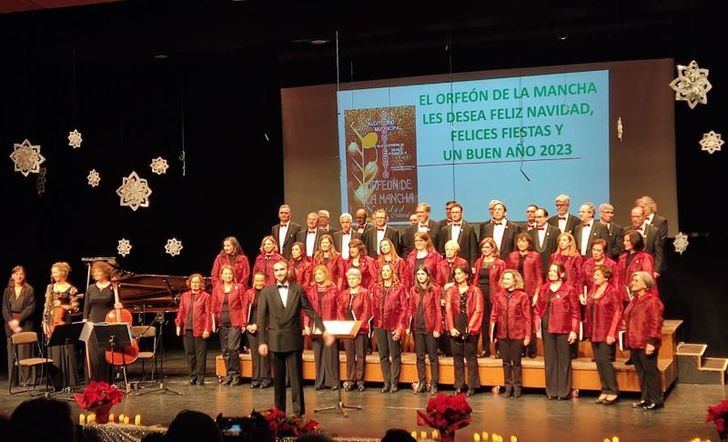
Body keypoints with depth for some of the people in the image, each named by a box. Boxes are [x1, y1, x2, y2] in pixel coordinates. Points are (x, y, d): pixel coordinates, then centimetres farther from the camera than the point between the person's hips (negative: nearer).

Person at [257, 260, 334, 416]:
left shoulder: (298, 290, 4)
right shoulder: (266, 292, 2)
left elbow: (311, 312, 6)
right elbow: (261, 319, 1)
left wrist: (324, 331, 1)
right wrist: (262, 342, -4)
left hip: (294, 340, -1)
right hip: (275, 341, 1)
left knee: (296, 377, -2)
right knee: (278, 379, 8)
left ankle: (299, 412, 1)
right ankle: (279, 411, 16)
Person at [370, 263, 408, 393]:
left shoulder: (399, 288, -1)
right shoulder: (376, 287, 11)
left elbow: (404, 309, -5)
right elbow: (373, 307, 12)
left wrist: (400, 327, -11)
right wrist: (374, 322, 2)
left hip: (393, 325, -4)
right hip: (379, 325, 4)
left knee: (395, 355, 1)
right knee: (383, 355, 7)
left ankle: (394, 383, 7)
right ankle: (386, 382, 13)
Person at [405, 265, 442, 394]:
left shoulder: (435, 290, -4)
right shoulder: (413, 290, 9)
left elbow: (438, 310, -6)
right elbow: (410, 309, 11)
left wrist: (437, 328, -12)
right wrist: (408, 326, 3)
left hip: (430, 327, -4)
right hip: (417, 327, 4)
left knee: (433, 357, 1)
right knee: (420, 357, 9)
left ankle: (434, 384, 6)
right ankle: (422, 383, 16)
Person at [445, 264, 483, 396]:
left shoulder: (475, 291, 1)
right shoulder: (450, 291, 9)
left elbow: (478, 311, -4)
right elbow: (448, 310, 2)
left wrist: (470, 327, -14)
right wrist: (451, 328, -10)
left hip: (471, 329, -3)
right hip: (455, 329, 3)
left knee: (471, 356, 1)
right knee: (457, 357, 6)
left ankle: (472, 386, 6)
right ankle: (459, 386, 12)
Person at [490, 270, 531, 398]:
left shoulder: (522, 296, -5)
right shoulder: (498, 296, 5)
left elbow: (527, 317, -5)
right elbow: (494, 315, 7)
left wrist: (527, 336, -8)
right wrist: (492, 333, 4)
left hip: (517, 334, -3)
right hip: (502, 334, 3)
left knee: (516, 362, 3)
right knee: (506, 362, 9)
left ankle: (517, 387, 14)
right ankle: (508, 387, 18)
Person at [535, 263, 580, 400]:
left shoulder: (569, 290, -4)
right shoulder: (544, 289, 10)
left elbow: (575, 312, -5)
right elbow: (538, 310, 12)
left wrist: (574, 331, -10)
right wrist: (538, 328, 7)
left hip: (563, 330, -4)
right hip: (547, 329, 5)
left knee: (564, 360, 2)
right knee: (549, 360, 9)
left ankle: (563, 391, 8)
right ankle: (552, 390, 16)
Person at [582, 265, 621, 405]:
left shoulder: (612, 291, -9)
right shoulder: (593, 290, 12)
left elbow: (618, 313, -13)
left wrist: (611, 333, -17)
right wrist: (585, 303, 3)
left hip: (606, 333, -7)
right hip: (594, 332, 7)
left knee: (605, 361, -8)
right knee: (599, 361, 9)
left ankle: (613, 392, 1)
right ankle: (605, 390, 16)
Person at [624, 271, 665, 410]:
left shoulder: (652, 300, -13)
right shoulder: (635, 300, 16)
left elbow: (655, 324, -17)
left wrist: (651, 342, -22)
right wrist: (628, 340, 18)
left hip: (646, 344, -9)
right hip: (634, 343, 9)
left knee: (650, 371, -1)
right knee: (641, 372, 13)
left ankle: (656, 400, 7)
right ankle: (646, 399, 21)